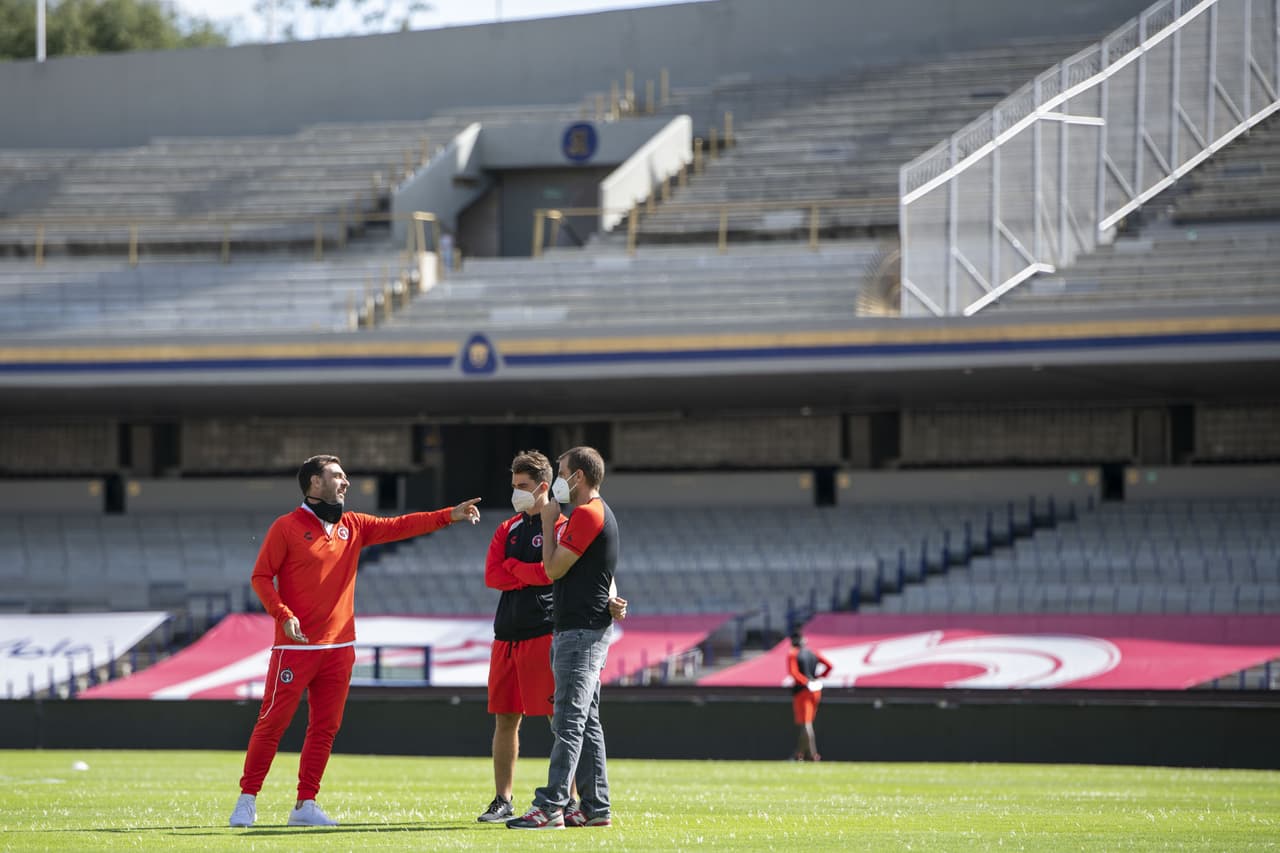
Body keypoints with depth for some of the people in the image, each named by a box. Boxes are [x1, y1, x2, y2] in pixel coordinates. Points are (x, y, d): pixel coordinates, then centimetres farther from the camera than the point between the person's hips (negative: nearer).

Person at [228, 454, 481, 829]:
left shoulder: (353, 527, 13)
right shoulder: (287, 527, -4)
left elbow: (399, 527, 8)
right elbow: (261, 576, -5)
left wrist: (449, 516, -1)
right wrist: (283, 615, -19)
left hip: (339, 647, 6)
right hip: (295, 645, -6)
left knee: (325, 728, 5)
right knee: (272, 723, -5)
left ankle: (305, 804, 10)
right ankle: (247, 800, 2)